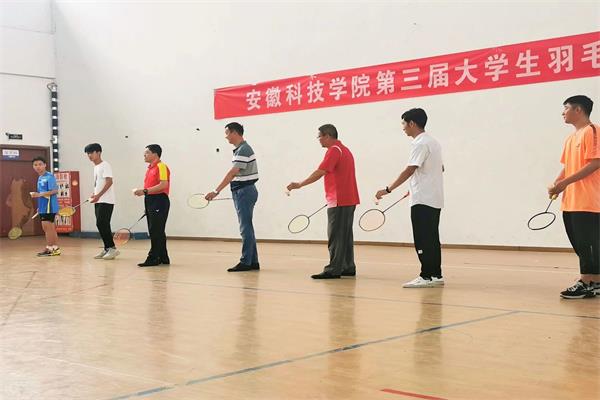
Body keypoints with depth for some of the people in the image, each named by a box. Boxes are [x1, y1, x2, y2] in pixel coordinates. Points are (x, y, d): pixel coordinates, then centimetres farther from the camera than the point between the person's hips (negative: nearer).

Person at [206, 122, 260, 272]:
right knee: (247, 228, 11)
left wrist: (216, 191, -25)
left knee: (246, 228, -6)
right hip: (241, 192, 10)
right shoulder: (239, 149, 15)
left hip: (245, 191, -10)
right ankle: (253, 262, 15)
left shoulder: (243, 150, -16)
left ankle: (246, 262, -3)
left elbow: (232, 174, -23)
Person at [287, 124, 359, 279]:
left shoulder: (334, 150, -12)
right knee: (346, 235, 13)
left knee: (335, 236, -8)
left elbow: (319, 172, -22)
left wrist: (300, 184, -21)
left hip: (339, 201, -10)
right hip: (349, 200, 10)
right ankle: (348, 267, 16)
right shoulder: (345, 149, 18)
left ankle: (334, 269, -8)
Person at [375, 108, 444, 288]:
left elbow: (409, 171, -21)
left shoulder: (420, 143, -13)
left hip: (422, 201, -10)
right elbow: (440, 168, 24)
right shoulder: (433, 142, 16)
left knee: (423, 241, -6)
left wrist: (388, 190, -20)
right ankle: (436, 275, 14)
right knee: (432, 239, 11)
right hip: (434, 200, 10)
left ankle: (427, 276, -5)